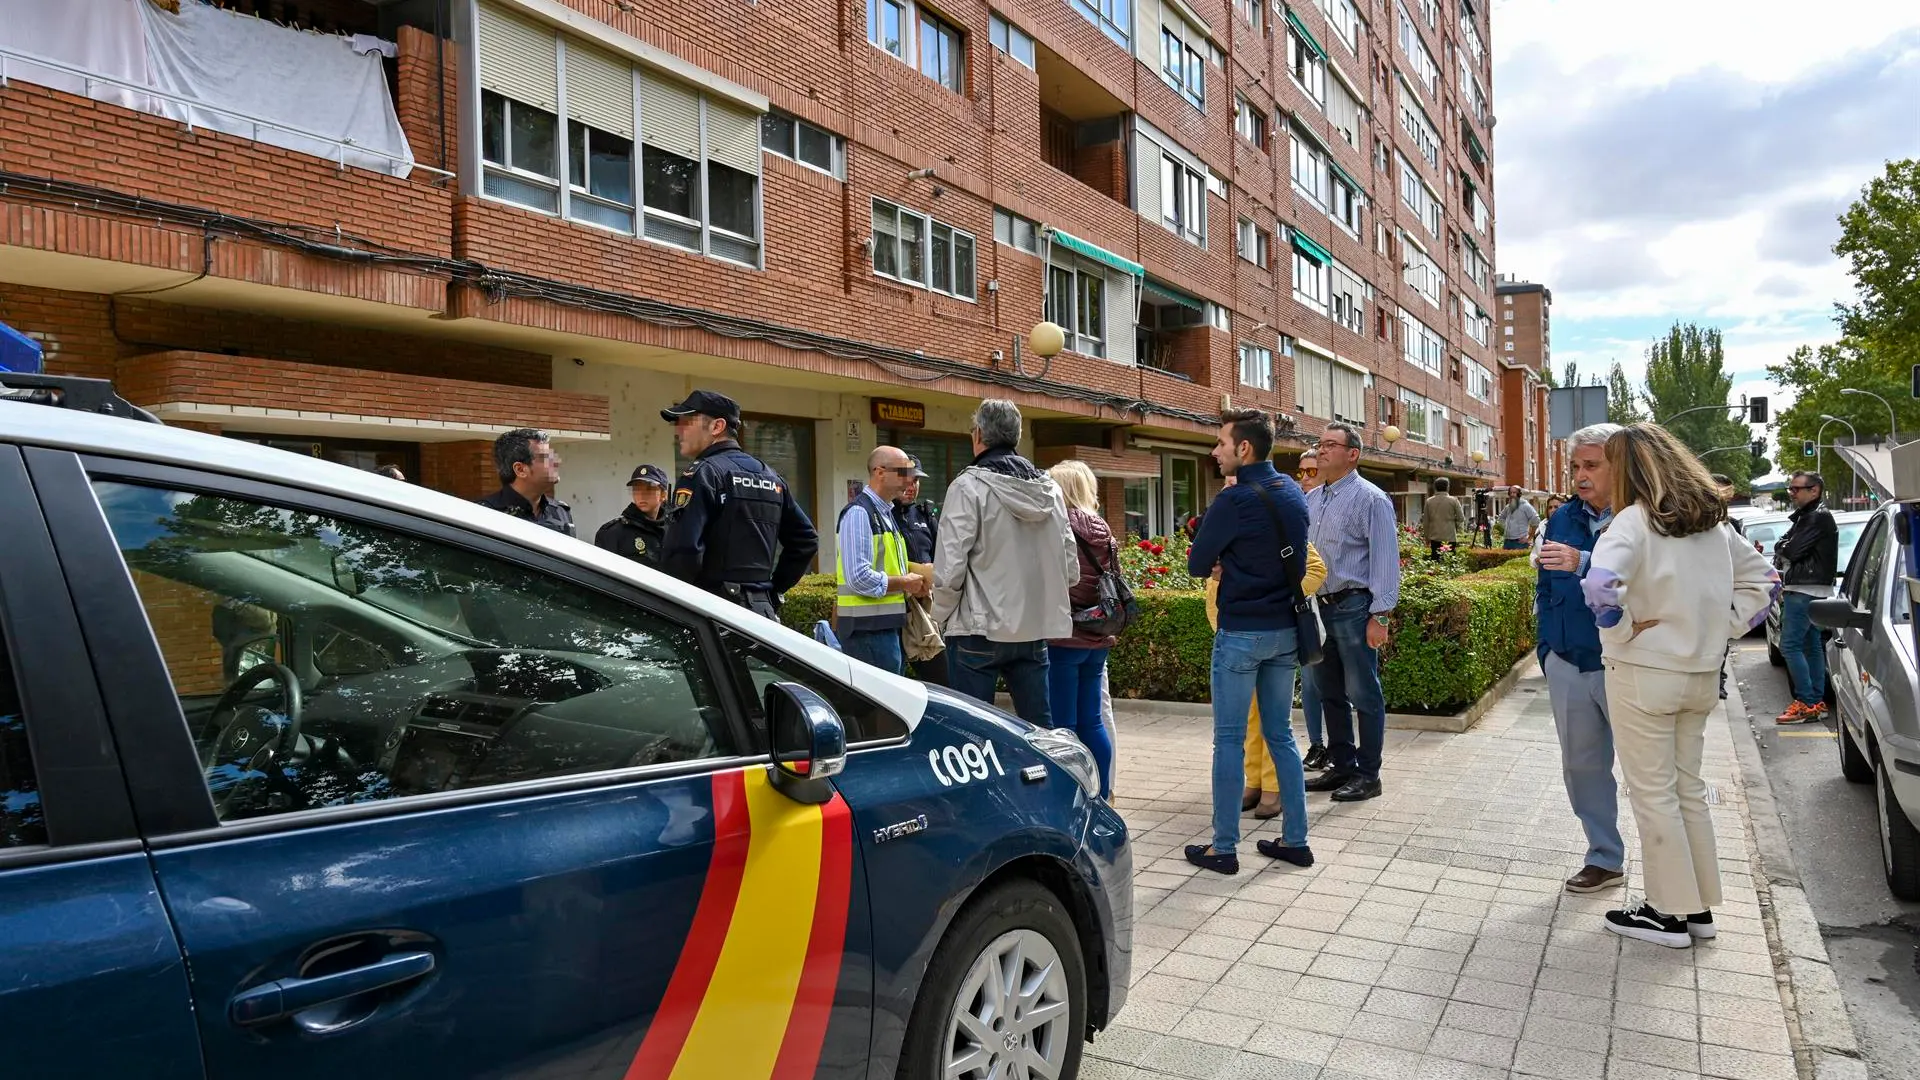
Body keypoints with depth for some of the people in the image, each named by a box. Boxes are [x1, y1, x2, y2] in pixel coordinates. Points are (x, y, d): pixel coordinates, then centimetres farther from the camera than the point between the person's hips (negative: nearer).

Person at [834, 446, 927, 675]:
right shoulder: (859, 513, -14)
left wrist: (912, 581, 6)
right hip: (868, 628, -10)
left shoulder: (886, 513, 17)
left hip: (889, 625, 10)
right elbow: (860, 579, -22)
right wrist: (905, 583, -10)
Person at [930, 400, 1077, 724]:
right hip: (1036, 630, 6)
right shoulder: (1050, 488, 8)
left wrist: (940, 618, 1)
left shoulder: (969, 486, -10)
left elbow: (950, 568, -13)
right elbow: (1070, 568, 9)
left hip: (980, 631, -5)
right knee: (1039, 729, 12)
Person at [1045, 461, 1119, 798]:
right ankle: (1101, 798, 20)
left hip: (1063, 638, -7)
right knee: (1091, 722, 14)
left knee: (1062, 726, 0)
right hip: (1097, 640, 7)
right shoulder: (1103, 530, 10)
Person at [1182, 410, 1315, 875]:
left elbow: (1197, 565, -9)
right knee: (1281, 734, 15)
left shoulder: (1234, 499, -17)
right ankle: (1295, 839, 20)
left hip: (1241, 632, -7)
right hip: (1286, 630, 7)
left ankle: (1224, 848, 8)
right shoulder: (1294, 494, 7)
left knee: (1229, 740, 2)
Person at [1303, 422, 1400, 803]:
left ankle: (1368, 774, 12)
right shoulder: (1311, 499, 12)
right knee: (1329, 692, 15)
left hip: (1354, 607, -7)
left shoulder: (1371, 499, -8)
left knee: (1363, 695, 2)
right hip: (1319, 606, 7)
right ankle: (1341, 765, 28)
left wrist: (1380, 615, -17)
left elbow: (1385, 560, -13)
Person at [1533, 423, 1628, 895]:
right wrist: (1547, 647, 12)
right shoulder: (1561, 520, 8)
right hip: (1567, 666, 6)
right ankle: (1605, 859, 28)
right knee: (1582, 765, 14)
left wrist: (1583, 565, -36)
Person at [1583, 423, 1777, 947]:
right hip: (1700, 675, 7)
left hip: (1643, 674, -7)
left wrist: (1623, 629, -17)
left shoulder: (1634, 520, -16)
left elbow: (1601, 584, -33)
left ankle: (1669, 913, 13)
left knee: (1653, 793, 4)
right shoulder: (1713, 522, 8)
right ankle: (1700, 907, 26)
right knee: (1689, 788, 17)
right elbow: (1764, 578, 17)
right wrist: (1725, 627, 10)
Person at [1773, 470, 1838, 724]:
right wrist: (1784, 550, -5)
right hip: (1804, 589, 10)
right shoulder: (1805, 517, 19)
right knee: (1811, 646, 12)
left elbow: (1793, 550, -18)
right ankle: (1818, 703, 17)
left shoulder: (1818, 518, -13)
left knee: (1790, 646, -12)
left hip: (1806, 591, -10)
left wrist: (1781, 547, 3)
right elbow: (1788, 551, 16)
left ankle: (1807, 704, -11)